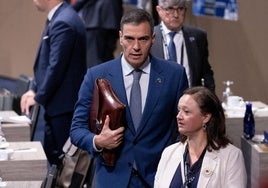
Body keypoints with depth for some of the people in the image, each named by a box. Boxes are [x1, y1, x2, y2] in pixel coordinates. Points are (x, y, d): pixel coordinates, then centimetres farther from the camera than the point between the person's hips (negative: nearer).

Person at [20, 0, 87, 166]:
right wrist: (34, 89, 10)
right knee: (51, 155, 16)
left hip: (64, 105, -10)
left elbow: (56, 67, -22)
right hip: (59, 104, 10)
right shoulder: (61, 18, 12)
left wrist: (39, 97, -12)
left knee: (61, 158, -2)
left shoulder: (62, 23, -21)